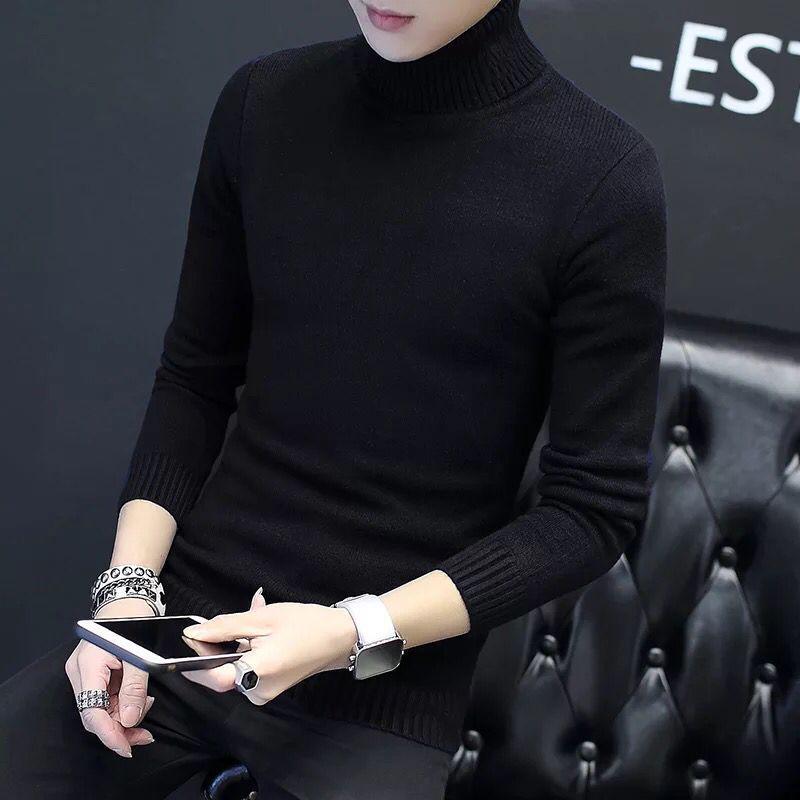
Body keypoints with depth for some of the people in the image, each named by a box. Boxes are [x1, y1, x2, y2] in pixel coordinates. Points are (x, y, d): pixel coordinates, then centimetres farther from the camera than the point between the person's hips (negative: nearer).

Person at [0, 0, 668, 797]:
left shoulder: (601, 178, -12)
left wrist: (359, 632, -17)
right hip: (184, 625, 3)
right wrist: (127, 585, -6)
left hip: (385, 690, -2)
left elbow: (595, 506, -9)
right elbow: (194, 379, 7)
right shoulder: (263, 104, -1)